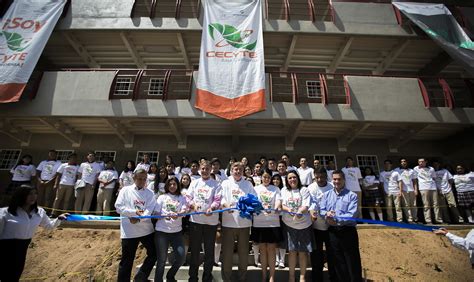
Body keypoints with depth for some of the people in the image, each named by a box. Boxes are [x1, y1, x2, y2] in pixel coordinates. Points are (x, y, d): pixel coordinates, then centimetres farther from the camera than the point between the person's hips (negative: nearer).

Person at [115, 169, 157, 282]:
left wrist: (138, 219, -21)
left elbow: (149, 210, -5)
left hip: (146, 229, 3)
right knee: (127, 260, 7)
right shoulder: (125, 190, 3)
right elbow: (119, 207, -6)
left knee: (154, 253, 9)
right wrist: (134, 212, -18)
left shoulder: (149, 193, 6)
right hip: (129, 231, -2)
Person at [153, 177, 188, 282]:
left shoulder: (182, 198, 9)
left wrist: (178, 214, -29)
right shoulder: (162, 197, 7)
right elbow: (155, 213, 1)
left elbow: (184, 210, -6)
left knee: (181, 256, -1)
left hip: (177, 231, 2)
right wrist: (165, 215, -20)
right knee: (161, 259, 3)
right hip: (161, 231, -1)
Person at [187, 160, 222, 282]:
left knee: (209, 250, 9)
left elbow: (218, 200, -6)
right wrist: (193, 205, -15)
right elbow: (188, 197, 5)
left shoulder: (216, 184, 3)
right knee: (194, 249, 12)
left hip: (211, 220, -1)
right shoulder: (194, 183, 11)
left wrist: (212, 208, -25)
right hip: (195, 219, 2)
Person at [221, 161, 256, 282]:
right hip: (228, 222, -1)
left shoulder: (248, 184, 10)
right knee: (227, 251, 6)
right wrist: (226, 205, -26)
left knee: (243, 251, 11)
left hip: (244, 222, 2)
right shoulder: (226, 183, 6)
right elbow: (220, 198, -6)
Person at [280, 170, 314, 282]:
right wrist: (289, 210, -21)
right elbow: (282, 205, 0)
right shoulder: (284, 190, 7)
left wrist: (299, 212, -29)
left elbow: (306, 205, -9)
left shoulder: (304, 190, 2)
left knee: (303, 251, 5)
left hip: (304, 224, 0)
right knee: (292, 251, 7)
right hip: (289, 224, 1)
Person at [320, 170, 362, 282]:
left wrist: (336, 220, -21)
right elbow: (321, 210, 2)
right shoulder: (327, 194, 8)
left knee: (352, 261, 6)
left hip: (348, 231, -4)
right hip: (333, 232, 4)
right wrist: (327, 213, -20)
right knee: (338, 261, 16)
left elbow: (352, 215, -15)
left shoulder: (352, 195, -5)